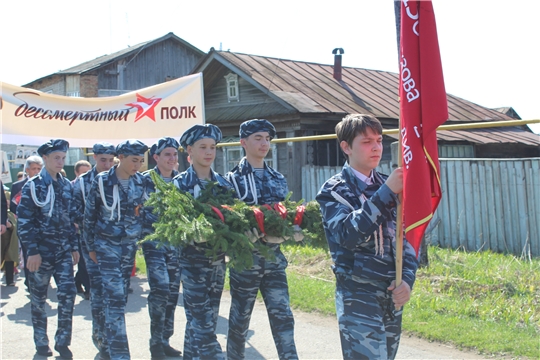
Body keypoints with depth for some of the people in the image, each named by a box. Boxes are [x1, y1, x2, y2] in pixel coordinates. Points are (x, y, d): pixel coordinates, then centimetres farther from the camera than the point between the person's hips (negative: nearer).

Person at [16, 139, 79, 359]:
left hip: (63, 250, 4)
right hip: (41, 250, -4)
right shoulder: (33, 186, -6)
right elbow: (24, 221, -10)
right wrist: (32, 251, -15)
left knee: (68, 293, -4)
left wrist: (74, 247, 11)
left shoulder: (67, 186, 9)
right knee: (39, 296, 7)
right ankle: (41, 342, 21)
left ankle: (62, 342, 7)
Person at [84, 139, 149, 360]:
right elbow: (89, 216, -2)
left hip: (130, 245, 4)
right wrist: (91, 246, 1)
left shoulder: (140, 181, 0)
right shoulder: (102, 182, -10)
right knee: (115, 297, -12)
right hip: (107, 245, -4)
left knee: (121, 296, 11)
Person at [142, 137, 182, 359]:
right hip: (154, 241, -4)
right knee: (160, 290, -14)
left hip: (177, 242, 4)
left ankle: (165, 340, 18)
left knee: (173, 292, 7)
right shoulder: (145, 180, -3)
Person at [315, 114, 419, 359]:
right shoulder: (334, 190, -6)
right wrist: (385, 193, -26)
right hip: (358, 296, -5)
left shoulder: (387, 186, 8)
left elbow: (405, 236, 9)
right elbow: (348, 234, -24)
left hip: (393, 295, 5)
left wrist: (407, 278, -6)